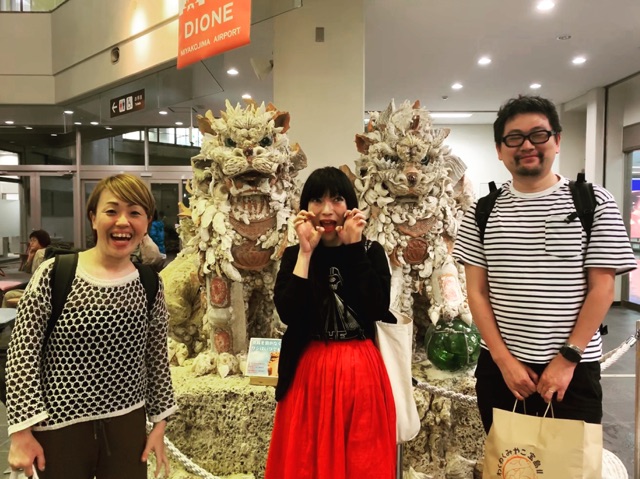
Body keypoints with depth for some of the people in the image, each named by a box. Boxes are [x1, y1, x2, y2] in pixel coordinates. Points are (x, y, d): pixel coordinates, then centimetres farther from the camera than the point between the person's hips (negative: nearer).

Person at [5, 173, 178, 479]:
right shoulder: (54, 274, -13)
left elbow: (157, 357, 3)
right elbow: (22, 354, -9)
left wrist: (159, 423, 6)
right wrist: (22, 431, -10)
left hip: (128, 423, 3)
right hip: (60, 427, -2)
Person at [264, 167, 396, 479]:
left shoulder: (371, 252, 1)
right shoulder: (294, 256, 2)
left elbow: (377, 309, -15)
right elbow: (288, 314, -14)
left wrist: (354, 248, -13)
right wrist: (306, 252, -13)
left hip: (360, 370, 0)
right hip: (309, 371, 1)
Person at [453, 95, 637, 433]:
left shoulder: (594, 202, -2)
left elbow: (602, 288, -5)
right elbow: (477, 292, 0)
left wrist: (568, 358, -10)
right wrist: (503, 359, -7)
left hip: (574, 369, -2)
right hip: (498, 368, 2)